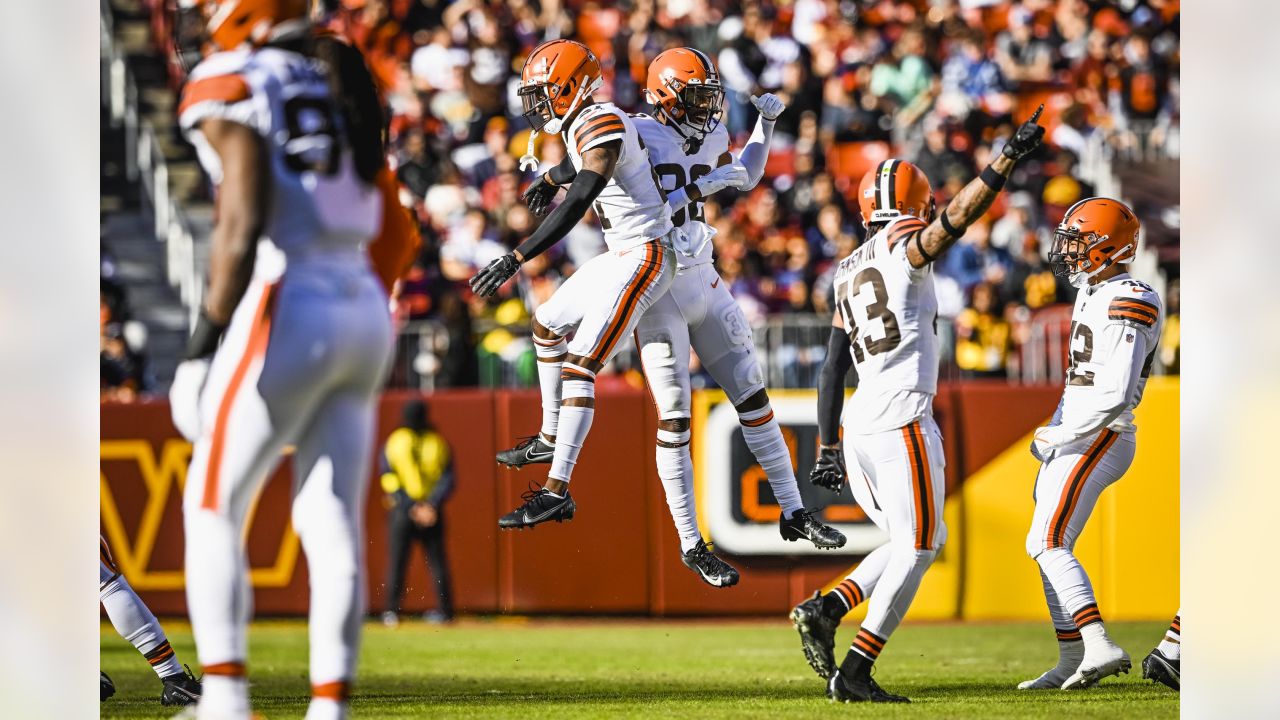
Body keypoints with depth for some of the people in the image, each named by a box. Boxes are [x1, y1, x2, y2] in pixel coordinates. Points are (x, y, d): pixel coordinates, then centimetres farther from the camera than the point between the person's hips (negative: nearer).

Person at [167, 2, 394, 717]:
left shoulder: (231, 88, -7)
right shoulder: (340, 86, 16)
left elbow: (244, 225, -17)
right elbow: (366, 222, 15)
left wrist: (206, 335, -12)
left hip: (287, 309, -7)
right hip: (366, 310, 7)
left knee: (213, 506, 3)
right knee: (333, 521, 6)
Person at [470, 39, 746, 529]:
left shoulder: (602, 124, -21)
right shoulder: (583, 124, 8)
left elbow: (575, 206, -32)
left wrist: (515, 260, -35)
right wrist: (550, 177, 53)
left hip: (643, 258, -11)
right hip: (621, 256, 11)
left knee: (579, 368, -17)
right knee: (548, 326, 25)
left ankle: (556, 492, -21)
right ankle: (551, 439, 39)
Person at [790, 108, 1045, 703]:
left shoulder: (849, 274, 19)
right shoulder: (904, 248, -1)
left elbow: (833, 369, 19)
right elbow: (956, 218, -21)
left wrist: (828, 446, 21)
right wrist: (1009, 157, -22)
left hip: (859, 430, 8)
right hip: (902, 421, -8)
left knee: (922, 542, 16)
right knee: (916, 549, -2)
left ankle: (825, 610, 1)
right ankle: (855, 673, -8)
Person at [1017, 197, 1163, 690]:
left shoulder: (1126, 306, -17)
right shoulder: (1092, 296, 15)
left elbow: (1115, 395, -24)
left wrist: (1059, 436, -15)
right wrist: (1051, 432, 14)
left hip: (1098, 440, -10)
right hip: (1072, 441, 10)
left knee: (1049, 544, -17)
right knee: (1048, 548, 11)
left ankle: (1100, 648, -23)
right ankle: (1072, 663, 15)